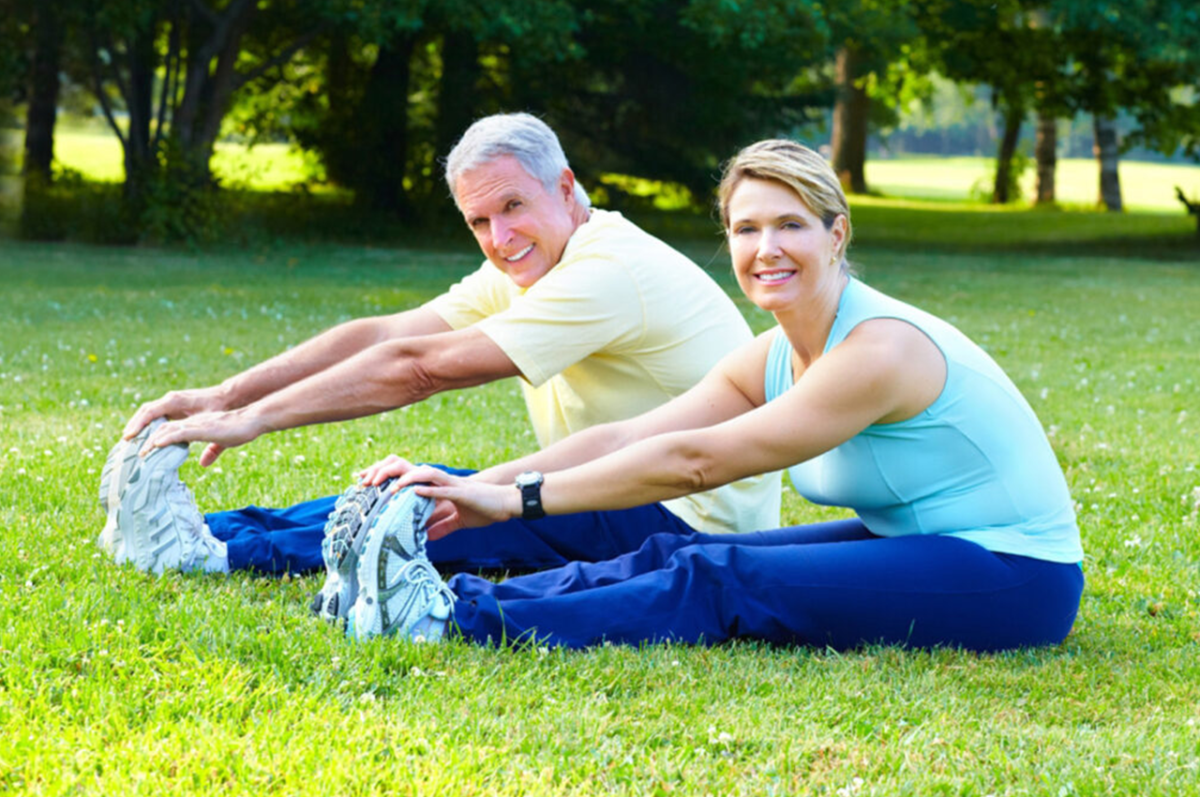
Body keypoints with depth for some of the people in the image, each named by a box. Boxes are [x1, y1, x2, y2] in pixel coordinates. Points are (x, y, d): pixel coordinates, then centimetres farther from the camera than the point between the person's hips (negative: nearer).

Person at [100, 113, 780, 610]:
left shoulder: (609, 271, -22)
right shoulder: (521, 272, 8)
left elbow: (420, 368, -24)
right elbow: (381, 337, 1)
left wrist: (254, 418, -22)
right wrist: (222, 397, -8)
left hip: (696, 520, -9)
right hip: (622, 500, 9)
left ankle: (211, 552, -17)